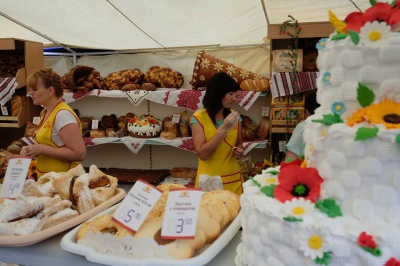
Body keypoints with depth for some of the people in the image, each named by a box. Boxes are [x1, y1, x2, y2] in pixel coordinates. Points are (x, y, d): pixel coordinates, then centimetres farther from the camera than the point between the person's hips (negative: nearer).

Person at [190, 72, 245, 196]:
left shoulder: (234, 116, 2)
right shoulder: (198, 118, -11)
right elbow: (202, 154, -17)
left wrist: (239, 151, -7)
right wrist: (223, 129, -21)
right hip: (209, 181, -4)